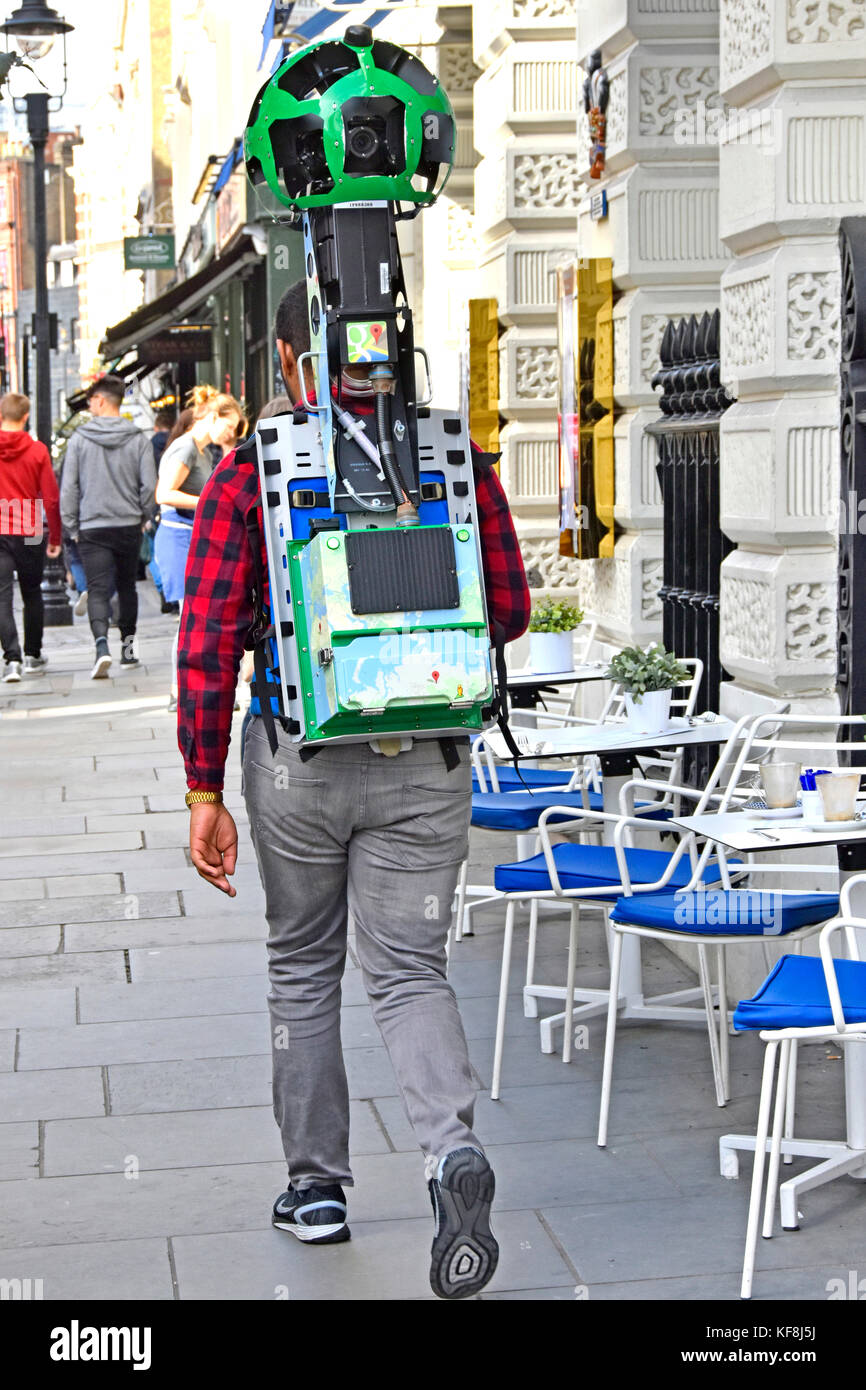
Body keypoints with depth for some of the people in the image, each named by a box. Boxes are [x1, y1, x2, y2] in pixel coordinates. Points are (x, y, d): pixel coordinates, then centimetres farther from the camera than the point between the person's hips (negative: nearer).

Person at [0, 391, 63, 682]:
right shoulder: (37, 450, -4)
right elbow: (51, 498, -3)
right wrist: (55, 538, 6)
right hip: (29, 534, 1)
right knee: (32, 594, 16)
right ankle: (33, 655, 25)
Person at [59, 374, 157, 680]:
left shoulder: (79, 439, -3)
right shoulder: (138, 439, -1)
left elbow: (68, 488, -2)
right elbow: (149, 486, -3)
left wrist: (73, 527, 6)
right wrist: (142, 517, 12)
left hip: (92, 528, -2)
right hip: (129, 526, 2)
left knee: (98, 590, -5)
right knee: (127, 586, 17)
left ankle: (102, 645, -26)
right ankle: (127, 647, 24)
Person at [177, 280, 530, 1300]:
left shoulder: (246, 473, -6)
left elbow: (207, 645, -10)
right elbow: (509, 613, 3)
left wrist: (203, 792, -4)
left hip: (297, 756, -1)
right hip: (427, 762, 1)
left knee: (302, 968, 17)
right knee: (409, 971, 8)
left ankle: (317, 1186, 26)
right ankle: (452, 1150, -18)